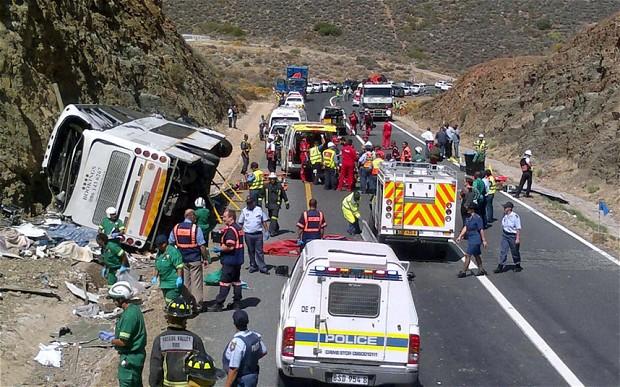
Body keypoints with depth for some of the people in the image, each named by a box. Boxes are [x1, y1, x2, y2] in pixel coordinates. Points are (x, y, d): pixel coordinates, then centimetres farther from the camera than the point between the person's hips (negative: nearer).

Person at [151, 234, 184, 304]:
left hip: (173, 282, -9)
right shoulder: (159, 253, 15)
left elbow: (179, 266, -17)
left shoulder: (173, 251, -13)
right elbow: (156, 267, 24)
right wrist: (155, 277, 13)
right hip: (164, 282, 9)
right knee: (167, 301, 13)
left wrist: (179, 278, -21)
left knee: (170, 301, -15)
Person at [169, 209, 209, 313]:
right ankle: (197, 306, 5)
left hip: (182, 260, 4)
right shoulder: (196, 228, -12)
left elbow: (170, 243, 9)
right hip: (195, 260, -4)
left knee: (184, 282, 12)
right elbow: (202, 246, -12)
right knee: (196, 283, 2)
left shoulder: (176, 228, 2)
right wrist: (205, 258, -3)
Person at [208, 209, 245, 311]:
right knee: (236, 281, 14)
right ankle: (237, 302, 19)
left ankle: (218, 304, -2)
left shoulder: (230, 230, -19)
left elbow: (230, 246, -25)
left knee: (225, 282, -6)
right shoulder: (238, 227, 12)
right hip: (238, 259, 10)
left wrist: (219, 249, -11)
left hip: (230, 260, -10)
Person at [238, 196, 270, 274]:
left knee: (259, 251, -1)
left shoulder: (259, 210, 4)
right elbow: (240, 223, 9)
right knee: (251, 251, 10)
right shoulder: (244, 211, 4)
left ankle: (262, 267, 1)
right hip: (248, 235, 1)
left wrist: (266, 231, 3)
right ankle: (253, 266, 22)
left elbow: (264, 221, 8)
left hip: (258, 234, -1)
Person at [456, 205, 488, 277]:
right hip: (470, 239, 9)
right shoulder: (468, 217, 8)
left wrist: (484, 240, -14)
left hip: (475, 240, -9)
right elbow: (465, 227, 15)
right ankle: (481, 270, 26)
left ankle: (463, 272, -2)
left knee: (467, 255, -7)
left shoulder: (477, 218, -18)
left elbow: (481, 230, -16)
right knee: (476, 255, 16)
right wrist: (460, 236, 10)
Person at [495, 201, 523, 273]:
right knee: (503, 251, 0)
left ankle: (517, 266, 27)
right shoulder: (504, 215, 3)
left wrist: (517, 238, -18)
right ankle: (500, 266, 0)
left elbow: (518, 229, -16)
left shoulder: (515, 216, -17)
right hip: (505, 235, 6)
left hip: (513, 236, -5)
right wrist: (503, 233, 19)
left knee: (515, 252, 10)